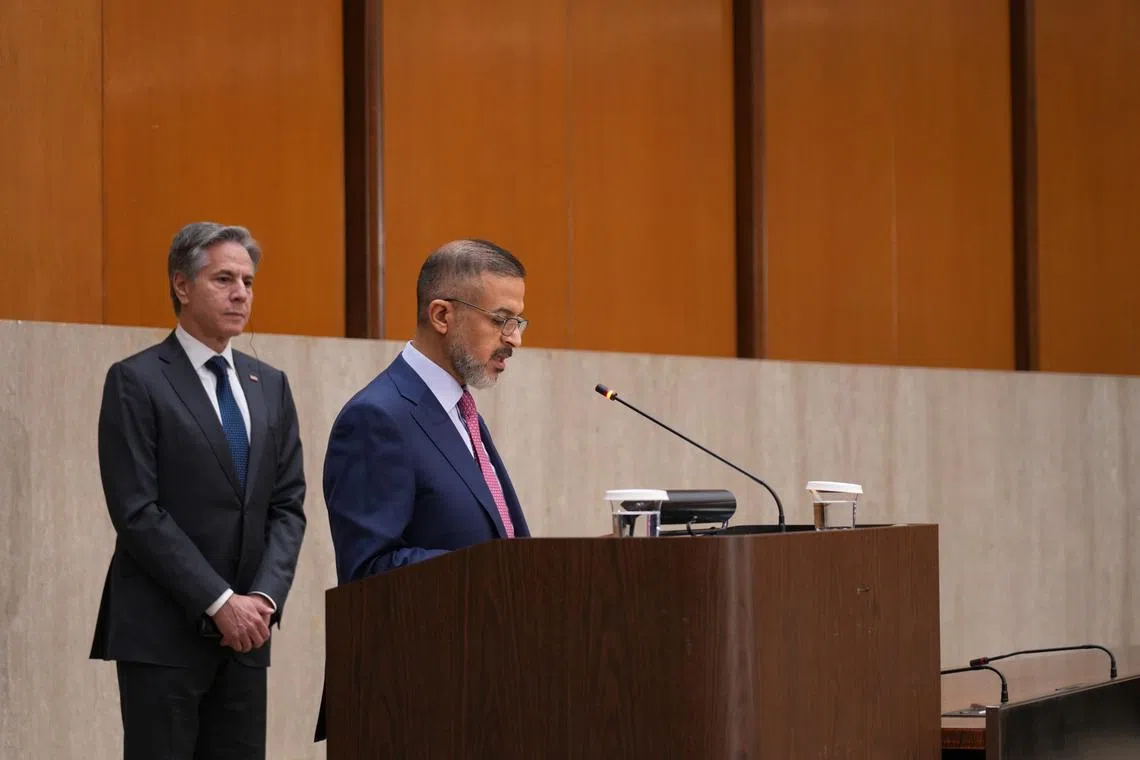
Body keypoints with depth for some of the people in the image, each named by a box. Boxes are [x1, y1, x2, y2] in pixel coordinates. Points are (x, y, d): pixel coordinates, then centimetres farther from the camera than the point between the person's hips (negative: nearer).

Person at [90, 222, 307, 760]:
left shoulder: (269, 385, 14)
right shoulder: (136, 382, -4)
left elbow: (288, 506, 10)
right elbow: (137, 512, -11)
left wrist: (264, 598, -6)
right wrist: (220, 602, -15)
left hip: (245, 633, 5)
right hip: (161, 633, -5)